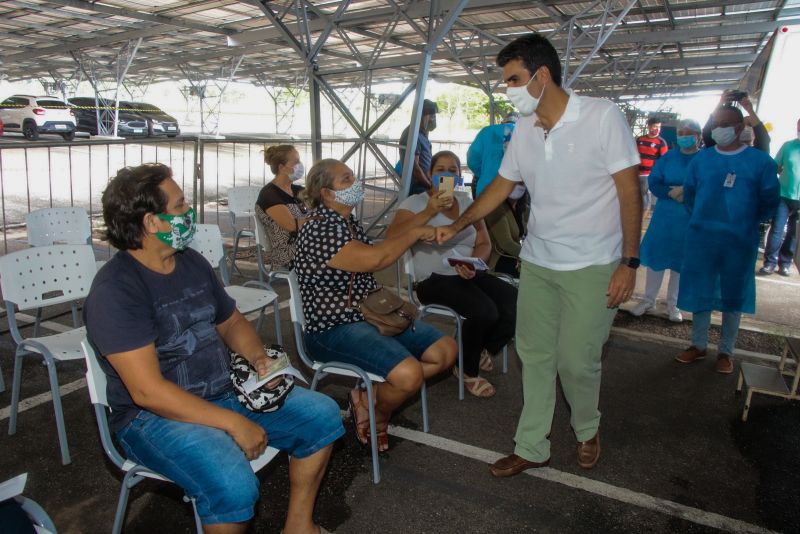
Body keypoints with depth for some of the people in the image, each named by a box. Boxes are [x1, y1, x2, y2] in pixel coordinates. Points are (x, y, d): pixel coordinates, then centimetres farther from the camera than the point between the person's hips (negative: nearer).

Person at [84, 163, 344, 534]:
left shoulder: (192, 263, 6)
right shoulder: (114, 291, -19)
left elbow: (231, 322, 18)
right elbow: (148, 391, -24)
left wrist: (258, 358, -3)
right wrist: (234, 423, -24)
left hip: (225, 393, 8)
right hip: (154, 416, -7)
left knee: (322, 413, -1)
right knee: (233, 486, -33)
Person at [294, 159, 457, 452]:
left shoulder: (349, 222, 13)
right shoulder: (318, 229, -18)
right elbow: (373, 259, -28)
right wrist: (416, 233, -14)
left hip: (371, 315, 10)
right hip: (334, 330, -10)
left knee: (446, 350, 3)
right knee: (409, 374, -30)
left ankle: (368, 398, 4)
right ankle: (378, 412, 7)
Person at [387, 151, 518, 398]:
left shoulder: (467, 202, 15)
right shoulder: (415, 202, -2)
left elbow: (484, 243, 11)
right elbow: (392, 237, -19)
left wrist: (473, 263, -13)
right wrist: (429, 212, -29)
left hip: (472, 274, 6)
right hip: (435, 279, -5)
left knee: (517, 304, -18)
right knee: (484, 311, -30)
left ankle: (481, 351, 11)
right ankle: (468, 370, 1)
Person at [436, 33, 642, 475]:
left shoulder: (602, 116, -13)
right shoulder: (524, 130, 3)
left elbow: (629, 191, -12)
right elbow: (502, 185, 13)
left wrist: (629, 262, -15)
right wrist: (456, 226, 7)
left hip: (591, 266, -5)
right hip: (537, 261, 5)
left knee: (576, 360, 1)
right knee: (534, 355, 9)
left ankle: (587, 430, 32)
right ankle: (531, 448, 24)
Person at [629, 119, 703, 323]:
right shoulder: (667, 158, 5)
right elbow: (654, 183, -3)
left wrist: (686, 192, -22)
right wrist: (673, 193, -19)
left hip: (691, 220, -2)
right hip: (664, 216, 2)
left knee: (681, 260, 8)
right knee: (654, 255, 4)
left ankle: (673, 303, 22)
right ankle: (648, 300, 17)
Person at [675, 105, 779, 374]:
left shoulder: (760, 161, -3)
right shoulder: (701, 159, 4)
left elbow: (769, 201, 4)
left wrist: (745, 222, 7)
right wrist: (703, 219, 11)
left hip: (739, 242, -2)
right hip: (700, 239, 2)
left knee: (733, 296, 8)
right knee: (700, 292, 8)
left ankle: (726, 351, 21)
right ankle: (698, 345, 23)